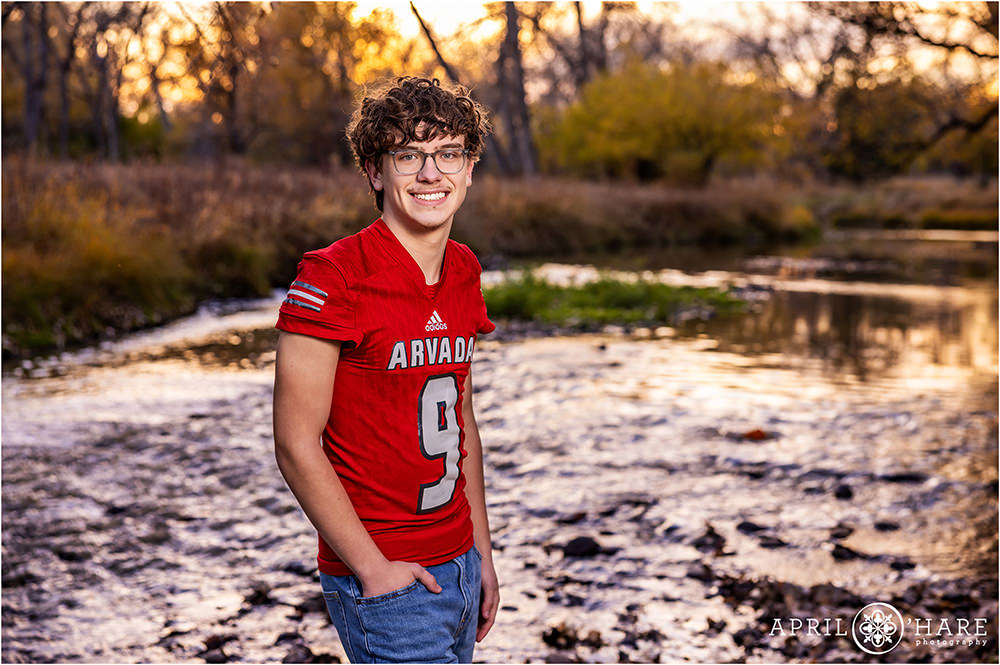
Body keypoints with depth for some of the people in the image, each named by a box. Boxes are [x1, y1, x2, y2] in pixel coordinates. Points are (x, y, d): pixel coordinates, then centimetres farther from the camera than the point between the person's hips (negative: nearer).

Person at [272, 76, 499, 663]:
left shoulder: (464, 273, 7)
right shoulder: (334, 279, -16)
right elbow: (296, 445, -16)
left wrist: (482, 553, 13)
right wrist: (373, 569, -15)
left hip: (458, 566, 7)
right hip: (384, 579, -7)